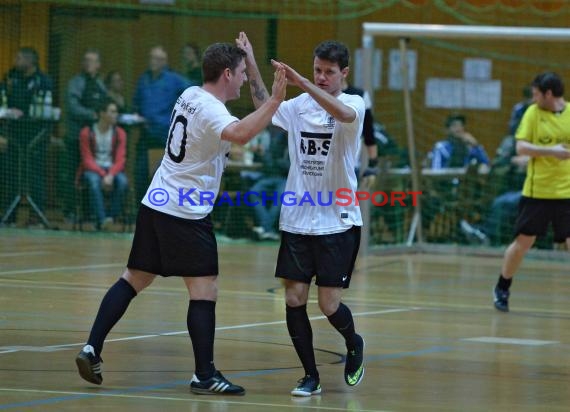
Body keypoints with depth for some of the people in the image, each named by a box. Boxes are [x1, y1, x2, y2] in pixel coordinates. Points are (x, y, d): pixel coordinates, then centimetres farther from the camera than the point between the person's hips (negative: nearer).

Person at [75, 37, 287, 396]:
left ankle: (92, 350, 9)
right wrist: (275, 100, -41)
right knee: (205, 290, -4)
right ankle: (205, 376, -3)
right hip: (186, 215, -9)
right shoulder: (211, 110, -18)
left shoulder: (190, 95, 10)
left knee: (135, 279, 13)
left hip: (157, 204, 9)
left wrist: (242, 57, 33)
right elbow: (239, 134, -40)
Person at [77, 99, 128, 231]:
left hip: (112, 169, 2)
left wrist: (110, 175, -24)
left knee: (122, 181, -33)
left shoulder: (119, 133, 2)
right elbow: (87, 160, -7)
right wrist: (103, 174, -23)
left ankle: (112, 216, -29)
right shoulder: (87, 133, -4)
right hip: (92, 169, -2)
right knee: (94, 181, -38)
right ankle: (101, 220, -46)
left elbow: (120, 160, -4)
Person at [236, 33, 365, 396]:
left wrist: (301, 82, -38)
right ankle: (311, 376, 11)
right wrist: (251, 66, -9)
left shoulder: (353, 104, -7)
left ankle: (354, 346, 28)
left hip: (337, 222, -4)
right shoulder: (300, 106, 8)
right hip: (297, 220, 4)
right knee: (294, 299, -3)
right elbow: (265, 109, 1)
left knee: (329, 304, -4)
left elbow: (343, 114, -29)